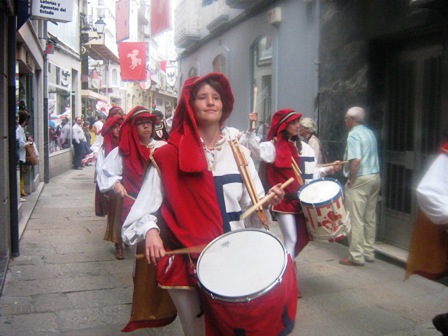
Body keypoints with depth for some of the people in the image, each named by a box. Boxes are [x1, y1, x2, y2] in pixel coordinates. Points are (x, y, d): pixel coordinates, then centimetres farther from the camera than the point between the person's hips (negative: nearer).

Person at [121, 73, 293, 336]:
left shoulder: (239, 152, 5)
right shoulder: (168, 156, -5)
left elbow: (252, 206, 7)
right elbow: (144, 210, -6)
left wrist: (267, 201, -14)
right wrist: (151, 231, -25)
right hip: (189, 264, -2)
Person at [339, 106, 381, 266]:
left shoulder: (354, 134, -12)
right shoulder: (369, 132, 14)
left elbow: (356, 160, -23)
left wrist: (351, 180, -14)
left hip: (360, 180, -9)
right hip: (375, 177, 9)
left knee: (356, 220, -4)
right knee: (370, 218, 13)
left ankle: (356, 256, 0)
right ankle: (369, 252, 21)